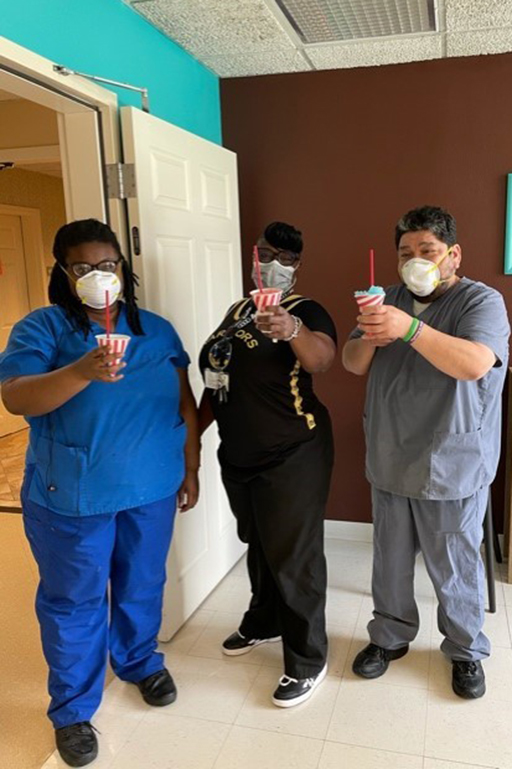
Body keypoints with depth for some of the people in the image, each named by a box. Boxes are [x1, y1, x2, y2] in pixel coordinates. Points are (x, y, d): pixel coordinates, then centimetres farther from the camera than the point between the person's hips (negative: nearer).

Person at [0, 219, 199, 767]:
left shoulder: (156, 329, 4)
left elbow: (184, 403, 8)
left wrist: (190, 468, 7)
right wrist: (83, 372, -38)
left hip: (151, 489, 4)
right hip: (70, 496, -3)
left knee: (142, 586, 20)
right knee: (73, 603, 10)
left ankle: (141, 663, 46)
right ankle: (72, 711, 31)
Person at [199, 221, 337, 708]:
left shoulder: (304, 311, -11)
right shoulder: (237, 311, 11)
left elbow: (321, 359, -33)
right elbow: (216, 379, 17)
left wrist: (293, 330, -53)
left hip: (292, 457, -7)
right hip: (237, 456, 7)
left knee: (293, 557, 1)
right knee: (257, 544, 22)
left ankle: (307, 662, 19)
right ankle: (263, 622, 45)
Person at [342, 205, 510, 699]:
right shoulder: (391, 300, 6)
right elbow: (353, 365, 3)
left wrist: (410, 329, -40)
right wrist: (370, 337, -19)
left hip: (452, 468, -4)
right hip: (390, 463, 5)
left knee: (455, 570, 11)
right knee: (390, 561, 18)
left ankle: (466, 650, 35)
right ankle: (390, 637, 39)